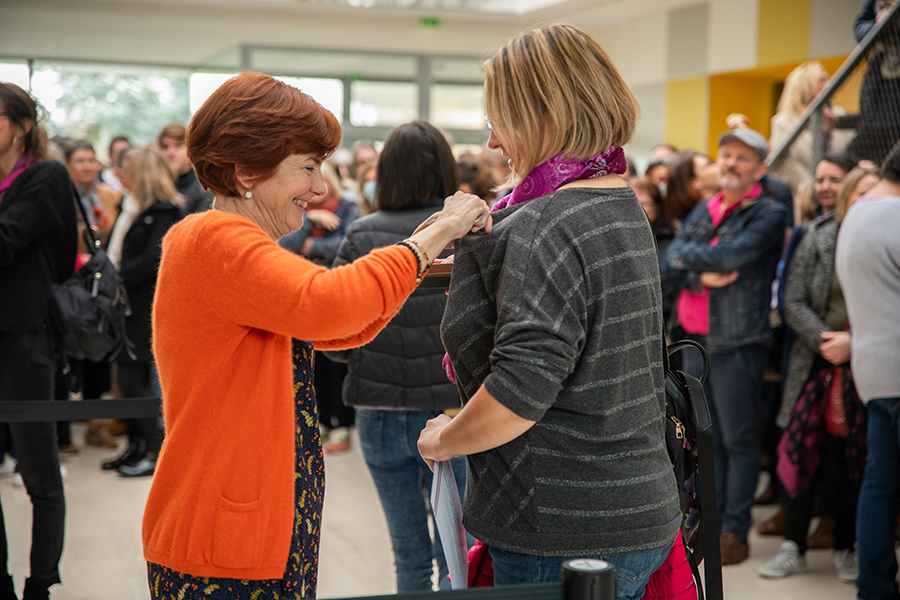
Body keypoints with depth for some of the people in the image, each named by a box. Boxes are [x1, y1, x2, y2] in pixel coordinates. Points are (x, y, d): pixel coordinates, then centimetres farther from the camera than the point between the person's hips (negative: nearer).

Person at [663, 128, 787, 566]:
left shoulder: (769, 214, -4)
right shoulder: (703, 210, 15)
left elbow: (733, 255, -21)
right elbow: (669, 265, 5)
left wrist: (688, 255, -6)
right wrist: (702, 276, -13)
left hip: (738, 343, -6)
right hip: (696, 339, 6)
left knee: (739, 441, 0)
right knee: (705, 436, 11)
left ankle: (735, 531, 5)